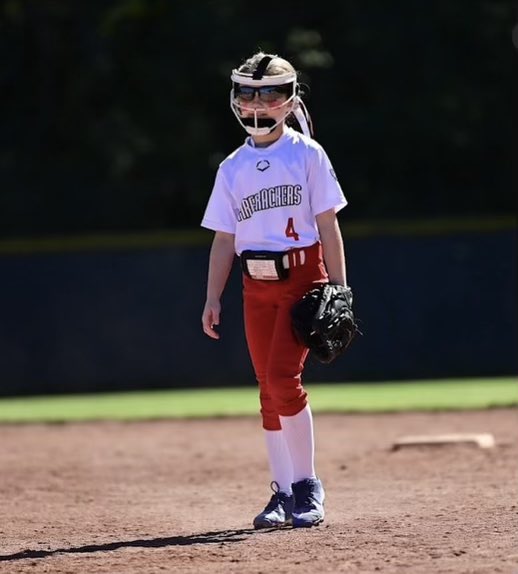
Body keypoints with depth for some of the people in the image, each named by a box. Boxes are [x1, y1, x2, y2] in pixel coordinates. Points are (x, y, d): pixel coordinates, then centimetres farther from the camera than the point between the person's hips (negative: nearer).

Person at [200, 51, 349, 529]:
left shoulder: (307, 154, 0)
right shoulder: (233, 168, 11)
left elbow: (328, 226, -1)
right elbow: (224, 239, 13)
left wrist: (338, 289, -6)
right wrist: (213, 298, 7)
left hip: (303, 278, -4)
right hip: (256, 286, 5)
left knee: (283, 377, -17)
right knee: (269, 389, 4)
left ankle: (308, 485, -4)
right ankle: (284, 493, 10)